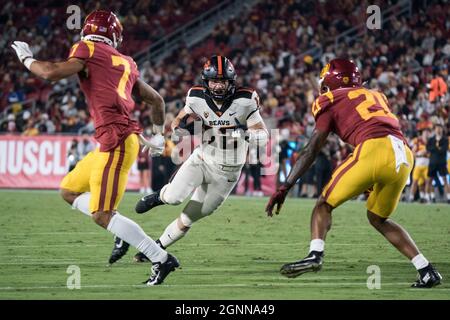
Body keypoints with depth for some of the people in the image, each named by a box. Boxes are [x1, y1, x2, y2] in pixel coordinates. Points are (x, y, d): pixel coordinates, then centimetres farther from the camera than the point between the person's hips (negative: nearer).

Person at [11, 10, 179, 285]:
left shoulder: (87, 50, -2)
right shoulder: (126, 63, 18)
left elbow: (51, 73, -14)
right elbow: (156, 100, 25)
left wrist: (27, 58, 5)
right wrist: (158, 135, 39)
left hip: (116, 141, -8)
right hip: (112, 143, 8)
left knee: (102, 216, -7)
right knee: (70, 191, 19)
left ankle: (162, 259, -7)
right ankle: (127, 234, 12)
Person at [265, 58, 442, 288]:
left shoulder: (331, 101, 17)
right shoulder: (376, 96, 34)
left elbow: (312, 149, 10)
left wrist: (285, 187, 9)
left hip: (374, 150, -5)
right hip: (404, 156, 5)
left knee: (324, 204, 9)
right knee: (378, 218, 24)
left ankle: (315, 254, -17)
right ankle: (427, 271, 15)